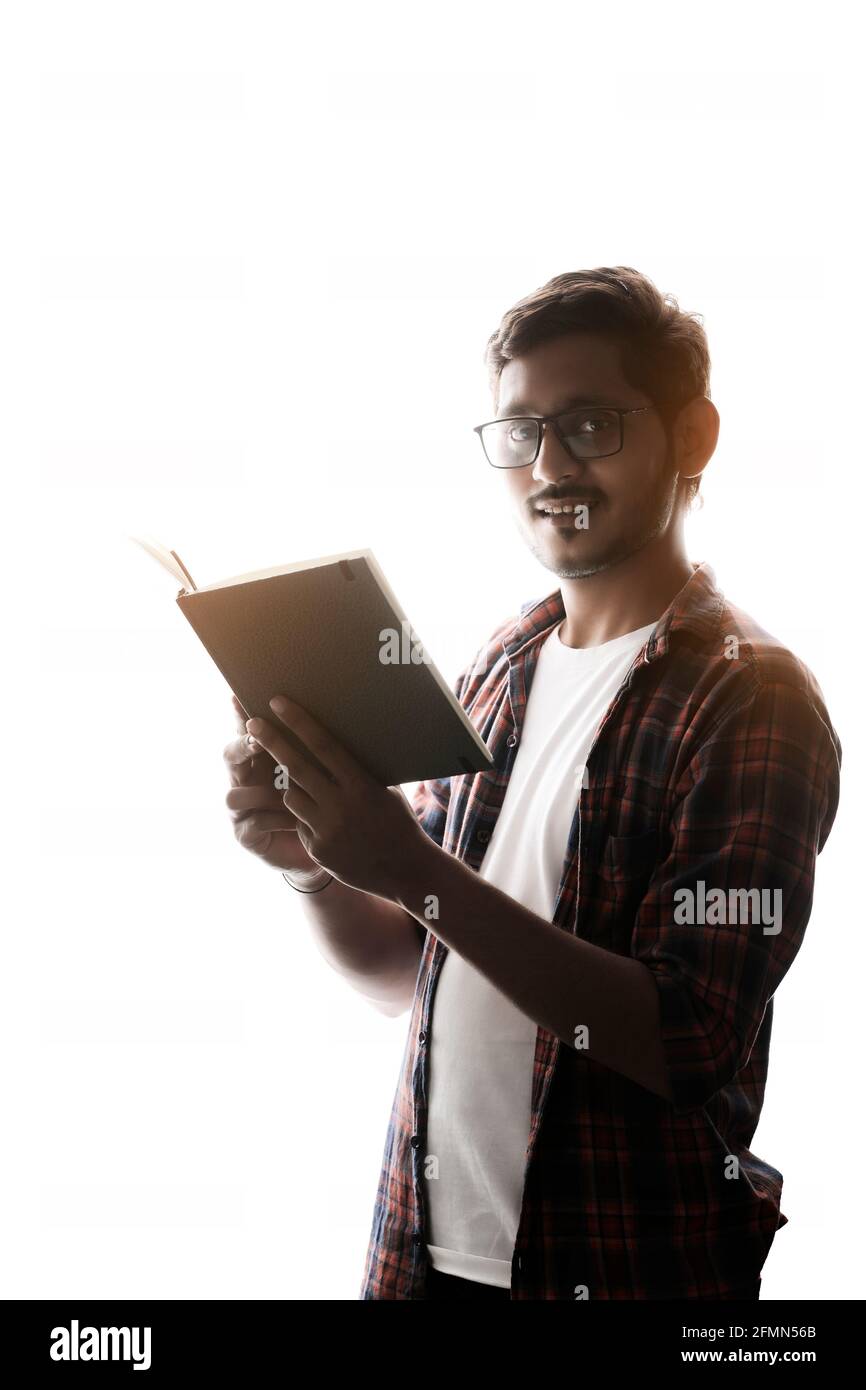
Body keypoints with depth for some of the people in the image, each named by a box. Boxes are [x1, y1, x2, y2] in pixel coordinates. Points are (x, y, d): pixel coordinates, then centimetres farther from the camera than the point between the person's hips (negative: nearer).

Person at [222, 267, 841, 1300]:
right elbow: (405, 975, 8)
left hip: (629, 1263, -5)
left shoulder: (751, 699, -13)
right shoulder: (496, 671, 5)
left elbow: (690, 1045, -21)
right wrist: (312, 866, -11)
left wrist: (420, 875, -27)